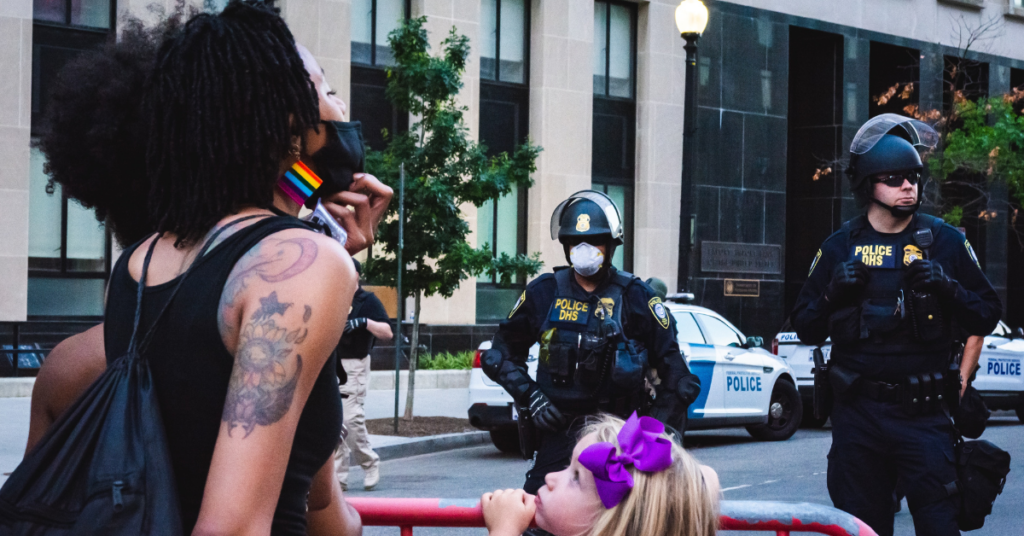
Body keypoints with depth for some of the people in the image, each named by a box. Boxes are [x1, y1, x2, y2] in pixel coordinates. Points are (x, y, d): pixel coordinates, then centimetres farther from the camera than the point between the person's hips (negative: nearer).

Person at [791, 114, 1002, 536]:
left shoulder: (945, 242, 4)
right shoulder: (841, 247, 8)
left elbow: (986, 318, 5)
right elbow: (806, 330, 10)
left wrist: (947, 288, -13)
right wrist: (833, 292, -9)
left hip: (923, 413, -2)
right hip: (856, 412, 2)